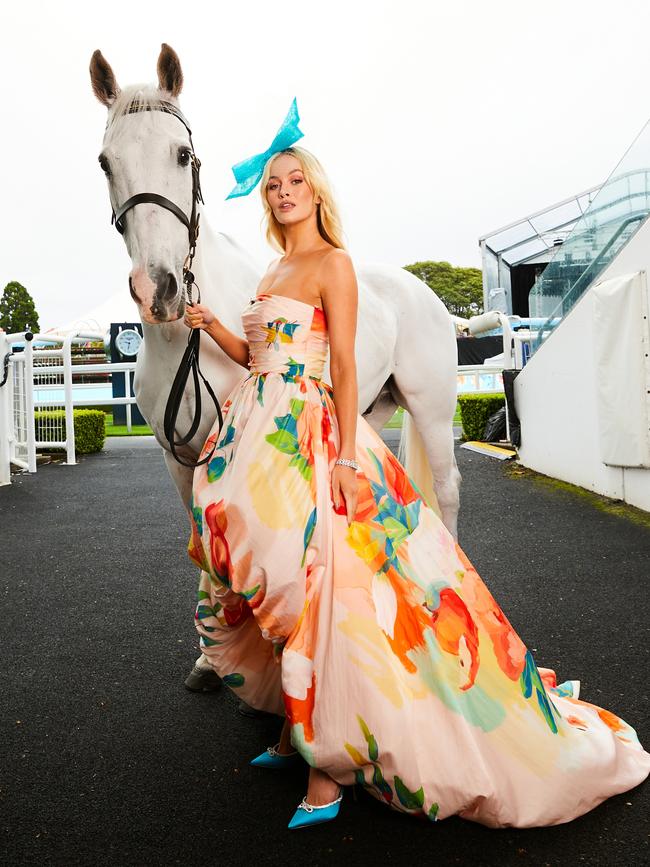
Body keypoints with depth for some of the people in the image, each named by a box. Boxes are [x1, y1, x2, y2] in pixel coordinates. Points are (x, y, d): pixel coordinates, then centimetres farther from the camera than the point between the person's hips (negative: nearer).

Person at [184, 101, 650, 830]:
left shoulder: (332, 263, -3)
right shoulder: (273, 271, 20)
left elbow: (345, 365, -12)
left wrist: (347, 456, -19)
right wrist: (208, 324, 7)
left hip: (305, 431, -8)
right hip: (257, 431, 8)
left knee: (308, 585, -11)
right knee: (278, 586, 10)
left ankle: (330, 767, 2)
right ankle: (297, 731, 25)